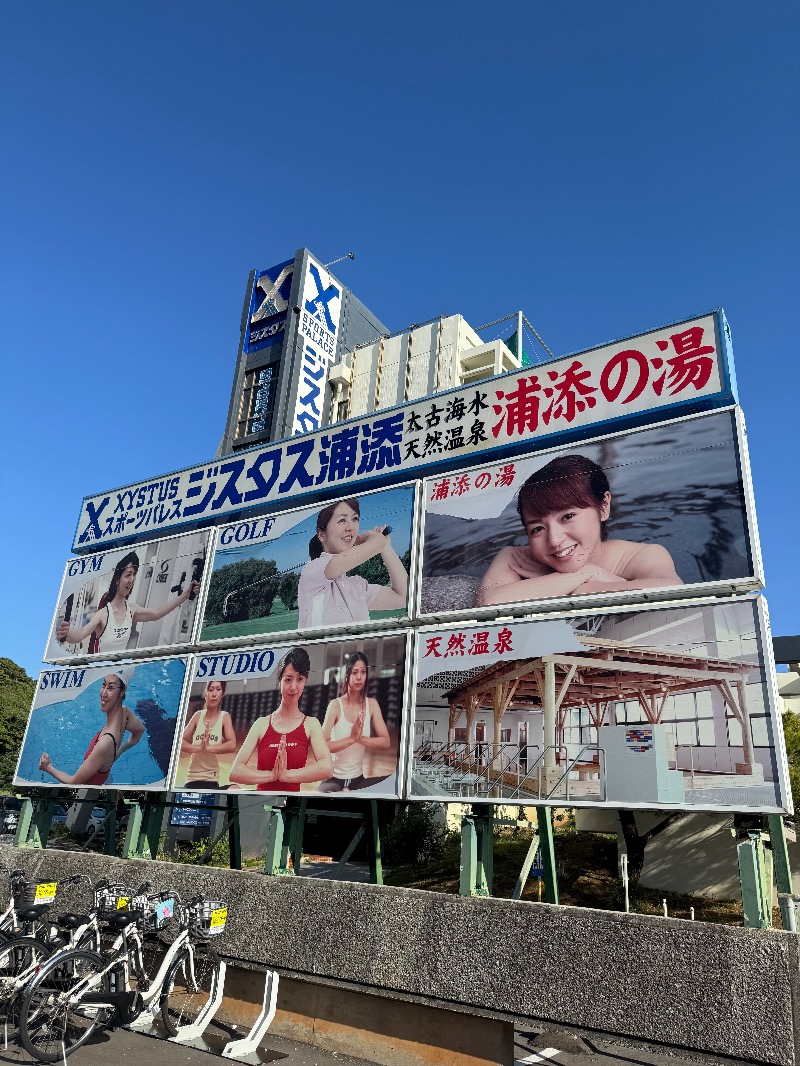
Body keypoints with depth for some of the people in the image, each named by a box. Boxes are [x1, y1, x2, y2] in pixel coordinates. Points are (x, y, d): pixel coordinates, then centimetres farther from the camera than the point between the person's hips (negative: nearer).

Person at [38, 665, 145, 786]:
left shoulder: (105, 744, -36)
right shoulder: (125, 713, -17)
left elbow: (74, 782, -21)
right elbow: (140, 729, 8)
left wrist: (49, 768, -7)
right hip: (104, 777, 7)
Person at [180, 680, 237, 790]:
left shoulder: (224, 717, -2)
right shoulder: (198, 716, 6)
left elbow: (232, 745, -18)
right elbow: (180, 742, -2)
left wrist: (208, 748, -29)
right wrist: (199, 748, -20)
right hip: (192, 780, 3)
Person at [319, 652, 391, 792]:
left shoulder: (371, 704, -1)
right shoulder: (336, 705, -12)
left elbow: (386, 742, -7)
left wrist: (361, 738, -22)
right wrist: (351, 739, -31)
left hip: (358, 778, 4)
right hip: (334, 778, -4)